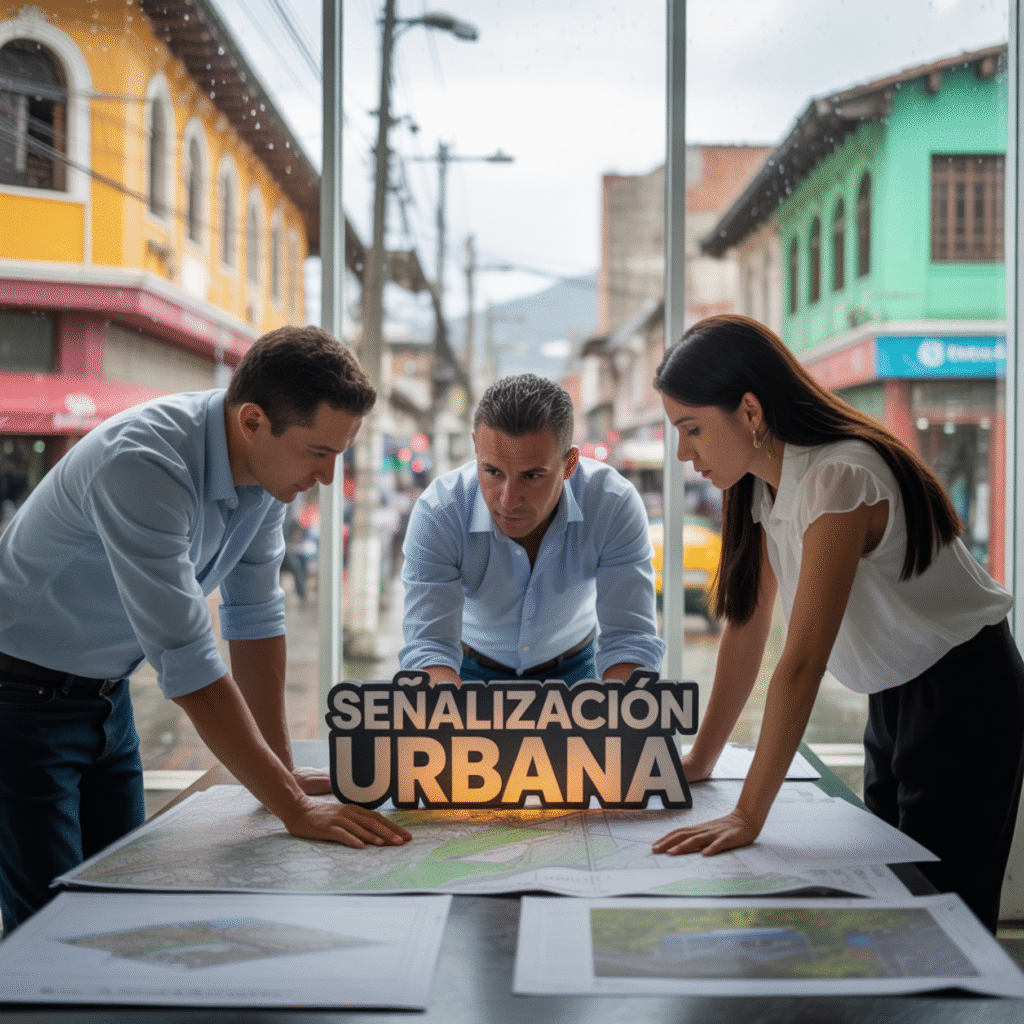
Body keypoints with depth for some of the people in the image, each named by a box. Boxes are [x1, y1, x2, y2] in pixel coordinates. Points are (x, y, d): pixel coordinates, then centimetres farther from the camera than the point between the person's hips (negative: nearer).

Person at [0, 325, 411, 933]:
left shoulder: (271, 463, -7)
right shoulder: (143, 466, -32)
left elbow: (256, 617, 2)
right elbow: (187, 663, -34)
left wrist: (283, 771, 0)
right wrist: (294, 810, -33)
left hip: (107, 694, 7)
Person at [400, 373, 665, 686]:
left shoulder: (616, 505, -25)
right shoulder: (436, 515, -27)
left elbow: (630, 640, -26)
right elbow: (428, 648, -30)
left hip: (571, 667, 1)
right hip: (469, 670, -1)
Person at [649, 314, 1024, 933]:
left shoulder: (838, 479, -28)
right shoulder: (764, 484, 0)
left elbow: (803, 661, -32)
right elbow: (747, 626, 6)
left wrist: (749, 817, -33)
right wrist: (700, 762, 6)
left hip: (965, 691, -9)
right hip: (893, 693, 9)